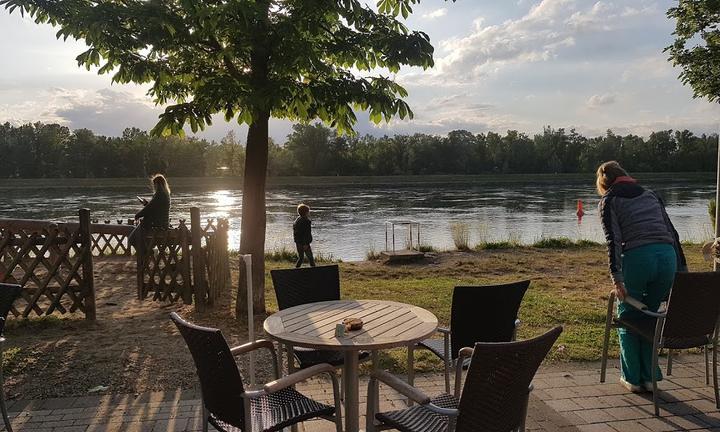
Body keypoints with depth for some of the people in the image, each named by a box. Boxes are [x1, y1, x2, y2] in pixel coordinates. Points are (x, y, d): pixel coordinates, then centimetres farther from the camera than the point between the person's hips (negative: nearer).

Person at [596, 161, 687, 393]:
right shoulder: (650, 195, 24)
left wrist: (617, 279, -10)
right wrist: (682, 271, 19)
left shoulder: (608, 201, 8)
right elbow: (672, 232, 19)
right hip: (667, 256, 5)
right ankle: (650, 377, 23)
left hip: (637, 257, -5)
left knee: (627, 318, 13)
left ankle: (632, 378, 18)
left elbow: (614, 240, -5)